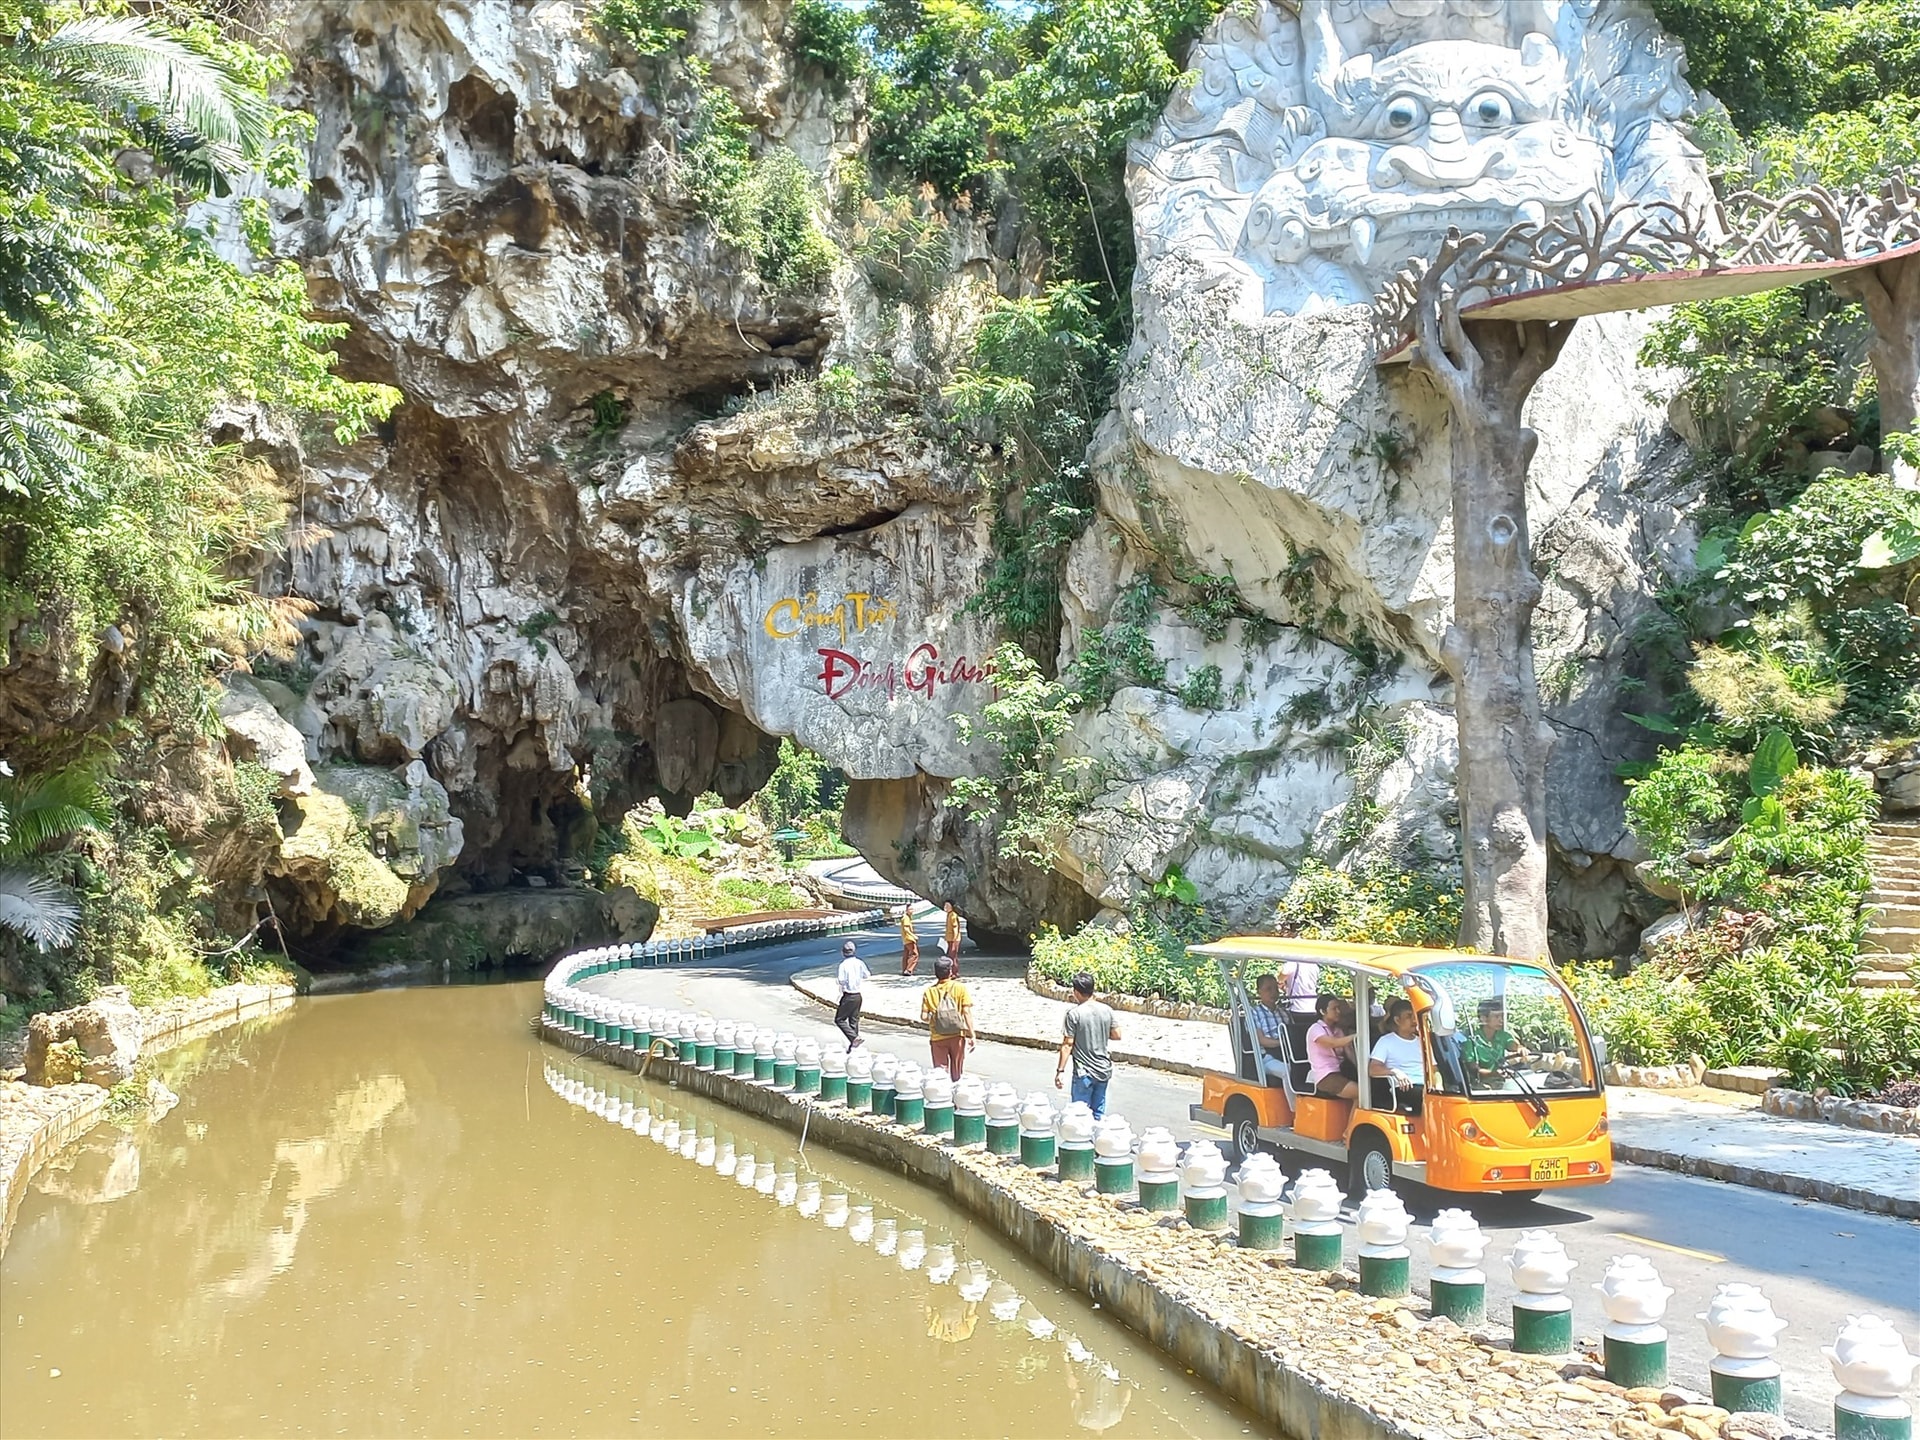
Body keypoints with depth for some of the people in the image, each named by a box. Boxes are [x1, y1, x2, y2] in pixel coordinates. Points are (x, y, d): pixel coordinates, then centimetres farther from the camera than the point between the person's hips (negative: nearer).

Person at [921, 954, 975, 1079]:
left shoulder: (929, 991, -2)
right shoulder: (960, 988, -6)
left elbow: (924, 1017, -6)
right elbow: (967, 1013, -10)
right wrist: (971, 1035, -7)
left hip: (937, 1037, 1)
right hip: (957, 1036, 0)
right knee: (957, 1074, 13)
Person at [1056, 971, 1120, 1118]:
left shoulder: (1074, 1013, -14)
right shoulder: (1107, 1010, -1)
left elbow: (1067, 1045, -14)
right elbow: (1116, 1035, 7)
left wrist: (1060, 1070, -9)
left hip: (1084, 1073, -5)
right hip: (1104, 1071, 5)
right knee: (1098, 1114, 15)